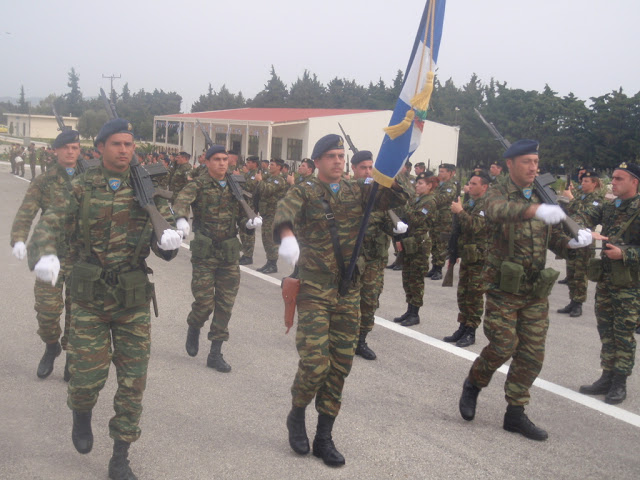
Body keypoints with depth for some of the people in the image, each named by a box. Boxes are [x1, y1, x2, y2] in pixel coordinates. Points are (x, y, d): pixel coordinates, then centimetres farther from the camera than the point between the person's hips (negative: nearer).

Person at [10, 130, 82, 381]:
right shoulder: (43, 182, 3)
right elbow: (25, 213, -7)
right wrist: (19, 239, -24)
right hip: (51, 254, 0)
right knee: (47, 308, -1)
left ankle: (72, 354, 24)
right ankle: (51, 346, 28)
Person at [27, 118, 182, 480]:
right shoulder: (83, 187, 0)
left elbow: (165, 227, -1)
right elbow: (50, 223, -9)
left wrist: (168, 240, -26)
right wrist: (44, 254, -30)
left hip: (134, 299, 1)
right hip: (90, 297, -1)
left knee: (133, 381, 4)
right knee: (89, 374, 2)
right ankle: (82, 416, 39)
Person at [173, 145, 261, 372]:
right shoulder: (198, 185, -4)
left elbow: (241, 214, 11)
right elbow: (182, 200, -24)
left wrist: (250, 221, -12)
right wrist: (181, 219, -45)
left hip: (230, 253, 4)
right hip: (205, 252, -4)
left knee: (225, 304, 5)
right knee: (204, 301, -4)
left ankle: (215, 354, 15)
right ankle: (194, 328, 32)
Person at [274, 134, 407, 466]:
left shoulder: (357, 191, 10)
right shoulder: (303, 193, -3)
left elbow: (398, 199, 5)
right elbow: (284, 212, -25)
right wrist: (286, 236, -46)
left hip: (349, 291, 4)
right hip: (314, 289, -4)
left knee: (340, 365, 7)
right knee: (315, 362, -12)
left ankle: (324, 437, 23)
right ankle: (296, 416, 19)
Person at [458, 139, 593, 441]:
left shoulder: (543, 198, 12)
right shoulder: (499, 193, -4)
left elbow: (556, 241, 9)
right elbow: (498, 211, -30)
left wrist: (575, 241, -14)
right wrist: (536, 210, -47)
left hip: (536, 292, 5)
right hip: (504, 289, -5)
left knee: (532, 355, 5)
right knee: (503, 347, -7)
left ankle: (515, 413, 20)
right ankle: (473, 385, 22)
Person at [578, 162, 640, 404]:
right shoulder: (607, 207, 10)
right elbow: (583, 218, -3)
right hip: (605, 280, 6)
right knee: (606, 331, 13)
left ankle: (619, 383, 14)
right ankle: (607, 377, 23)